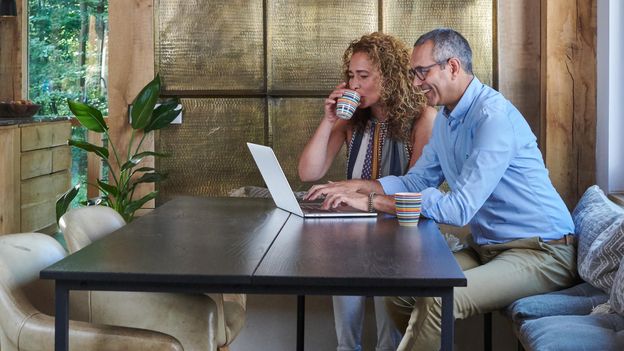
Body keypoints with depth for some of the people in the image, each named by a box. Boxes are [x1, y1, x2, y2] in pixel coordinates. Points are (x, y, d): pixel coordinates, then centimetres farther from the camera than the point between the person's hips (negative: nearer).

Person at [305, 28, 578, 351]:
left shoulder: (493, 116, -21)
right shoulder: (446, 119, 11)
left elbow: (459, 208, -26)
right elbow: (414, 182, 13)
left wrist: (371, 201, -24)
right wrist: (351, 187, -1)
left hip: (540, 251, -9)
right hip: (487, 246, 9)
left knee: (438, 300, -29)